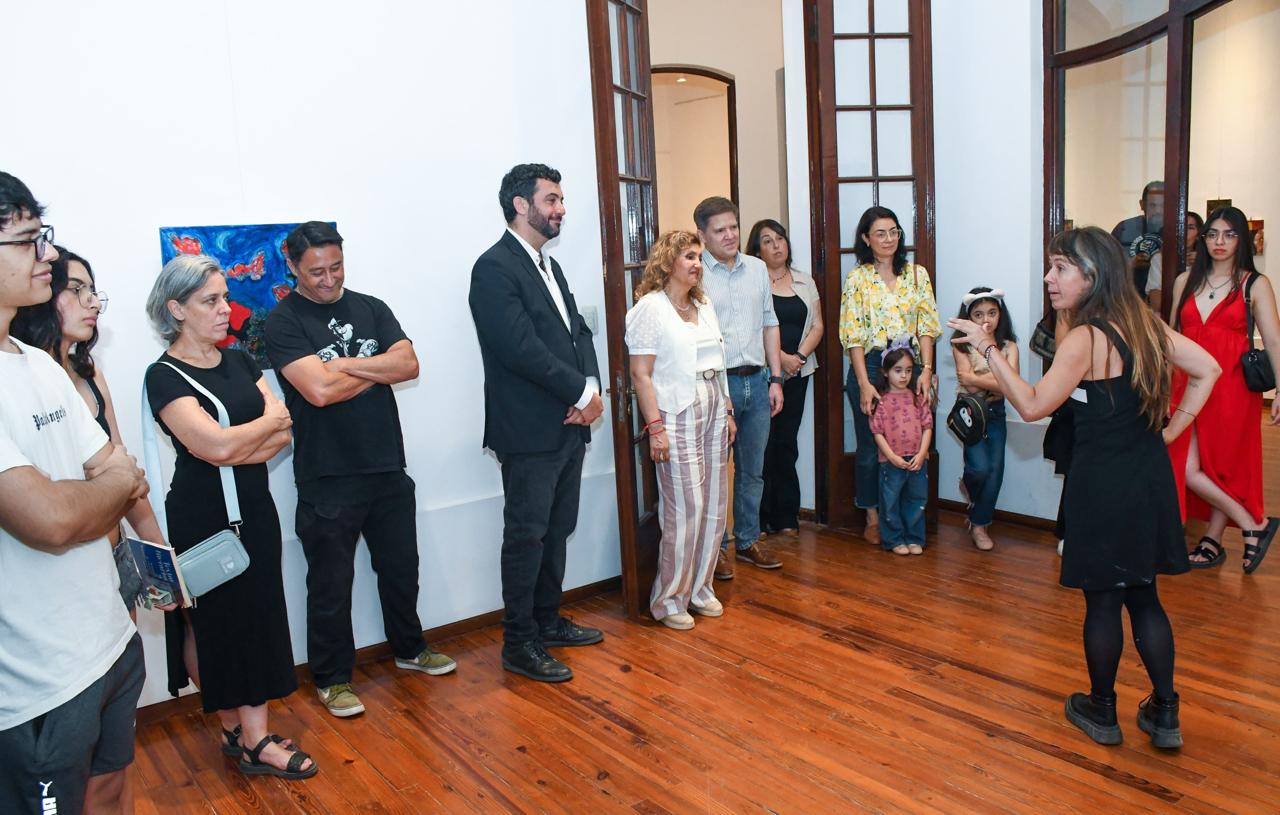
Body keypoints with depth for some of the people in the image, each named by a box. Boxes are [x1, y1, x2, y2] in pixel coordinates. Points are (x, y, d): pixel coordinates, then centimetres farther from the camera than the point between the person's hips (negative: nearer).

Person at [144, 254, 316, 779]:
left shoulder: (238, 362, 7)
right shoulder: (165, 377, -11)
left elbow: (283, 435, -1)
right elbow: (218, 446, -23)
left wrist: (237, 446, -17)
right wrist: (269, 420, -7)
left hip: (254, 513, 6)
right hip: (201, 522, -6)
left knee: (255, 622, 9)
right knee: (211, 626, 7)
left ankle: (251, 737, 20)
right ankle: (240, 732, 21)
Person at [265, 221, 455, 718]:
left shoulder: (371, 309, 7)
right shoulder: (283, 322, -7)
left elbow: (409, 365, -6)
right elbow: (319, 389, -21)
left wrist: (345, 364, -14)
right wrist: (378, 368, -7)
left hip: (387, 468, 5)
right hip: (327, 478, -4)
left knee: (401, 568, 19)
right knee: (330, 583, 8)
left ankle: (409, 649, 40)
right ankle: (332, 679, 26)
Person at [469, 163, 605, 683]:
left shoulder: (549, 266, 17)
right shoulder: (495, 268, -12)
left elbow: (578, 331, 12)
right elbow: (522, 348, -21)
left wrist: (592, 388, -6)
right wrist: (582, 394, -15)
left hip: (569, 425, 9)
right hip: (530, 431, -9)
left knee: (558, 530, 17)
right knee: (526, 536, 2)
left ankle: (548, 621, 33)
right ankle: (519, 644, 15)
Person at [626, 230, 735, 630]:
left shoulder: (704, 306, 15)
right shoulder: (650, 307, -8)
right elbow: (641, 374, -13)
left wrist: (727, 412, 16)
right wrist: (655, 427, -17)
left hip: (713, 415, 8)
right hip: (677, 418, -7)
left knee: (714, 507, 9)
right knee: (686, 510, -7)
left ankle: (699, 587, 24)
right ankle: (668, 600, 9)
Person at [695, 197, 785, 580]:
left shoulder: (757, 268, 9)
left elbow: (769, 324, 14)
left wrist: (775, 379, 10)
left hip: (756, 381, 5)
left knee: (752, 471, 15)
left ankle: (748, 540, 29)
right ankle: (715, 546, 20)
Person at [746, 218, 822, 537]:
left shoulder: (804, 281, 14)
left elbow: (817, 326, 11)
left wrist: (799, 355, -6)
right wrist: (781, 358, -15)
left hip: (797, 373, 5)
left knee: (786, 442, 9)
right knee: (764, 443, -2)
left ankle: (787, 516, 17)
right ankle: (762, 519, 8)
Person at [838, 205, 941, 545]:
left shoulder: (917, 273, 7)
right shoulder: (856, 278, -1)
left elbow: (927, 325, 4)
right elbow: (853, 335, -6)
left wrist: (926, 370, -8)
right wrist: (864, 383, -13)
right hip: (870, 366, -2)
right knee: (871, 446, 5)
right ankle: (873, 517, 19)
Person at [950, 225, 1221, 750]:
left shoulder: (1084, 339, -18)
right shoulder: (1145, 323, 5)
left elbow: (1032, 406, -18)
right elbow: (1207, 370, 9)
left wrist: (987, 348, -18)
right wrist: (1173, 428, 9)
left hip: (1103, 488, -7)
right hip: (1150, 481, 7)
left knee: (1101, 602, 8)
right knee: (1143, 597, 17)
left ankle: (1101, 712, 23)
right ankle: (1165, 715, 24)